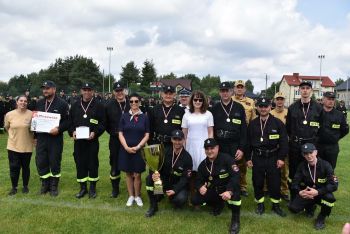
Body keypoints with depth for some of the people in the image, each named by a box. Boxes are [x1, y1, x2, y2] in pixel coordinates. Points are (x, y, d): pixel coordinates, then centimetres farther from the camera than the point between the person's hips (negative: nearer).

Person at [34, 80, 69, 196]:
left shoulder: (62, 104, -5)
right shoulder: (39, 103, 10)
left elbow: (67, 121, -7)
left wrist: (59, 129, -22)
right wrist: (35, 135, 10)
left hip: (55, 138, -4)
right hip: (41, 138, 4)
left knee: (55, 163, 5)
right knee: (41, 162, 7)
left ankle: (54, 186, 19)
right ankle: (45, 184, 25)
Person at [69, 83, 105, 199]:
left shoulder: (98, 106, 0)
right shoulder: (75, 106, 10)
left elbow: (103, 123, -3)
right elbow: (70, 122, 13)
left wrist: (95, 132, -17)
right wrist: (72, 131, -6)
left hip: (93, 140, -3)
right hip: (78, 141, 3)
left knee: (93, 164, 4)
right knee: (80, 164, 7)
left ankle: (92, 188, 17)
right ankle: (83, 188, 21)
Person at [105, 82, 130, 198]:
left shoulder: (131, 104, -4)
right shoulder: (109, 105, 1)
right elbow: (105, 123, 9)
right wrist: (112, 132, 2)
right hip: (115, 139, 1)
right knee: (115, 164, 9)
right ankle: (115, 188, 24)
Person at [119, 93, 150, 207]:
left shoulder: (144, 117, 0)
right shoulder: (124, 116, 1)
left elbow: (147, 135, 0)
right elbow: (120, 134, 0)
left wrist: (137, 147, -11)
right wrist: (126, 147, -12)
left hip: (139, 150, -1)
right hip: (126, 149, 1)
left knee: (137, 175, 2)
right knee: (128, 174, 9)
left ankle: (137, 196, 19)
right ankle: (131, 196, 23)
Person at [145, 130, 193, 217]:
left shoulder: (187, 157, -12)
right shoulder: (165, 152, -2)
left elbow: (185, 178, -14)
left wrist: (175, 190, -27)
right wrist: (154, 174, -27)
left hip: (179, 185, -3)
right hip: (164, 182, 3)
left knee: (181, 199, -33)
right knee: (149, 178, -23)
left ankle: (173, 199, 8)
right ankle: (153, 206, -7)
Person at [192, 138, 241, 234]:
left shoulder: (226, 159, -18)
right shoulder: (203, 164, 1)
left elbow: (236, 176, -28)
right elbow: (198, 180, 5)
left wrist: (229, 191, -43)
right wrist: (200, 187, -21)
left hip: (227, 189, -5)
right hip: (213, 190, 5)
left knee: (235, 187, -40)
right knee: (195, 200, -15)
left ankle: (235, 219, -19)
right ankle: (218, 204, 16)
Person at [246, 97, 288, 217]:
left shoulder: (278, 123, -3)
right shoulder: (253, 124, 4)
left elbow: (284, 141, -3)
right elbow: (248, 142, 7)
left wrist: (281, 158, -8)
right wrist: (248, 158, 5)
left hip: (273, 157, -2)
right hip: (257, 158, 2)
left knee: (275, 182, 5)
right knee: (257, 182, 8)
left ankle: (276, 205, 22)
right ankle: (260, 204, 23)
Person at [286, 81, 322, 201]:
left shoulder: (318, 108, 1)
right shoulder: (292, 108, 4)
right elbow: (288, 127, 9)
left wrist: (316, 138, 3)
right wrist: (293, 138, 7)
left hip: (312, 144, -1)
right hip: (295, 145, 1)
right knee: (294, 172, 7)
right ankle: (294, 199, 19)